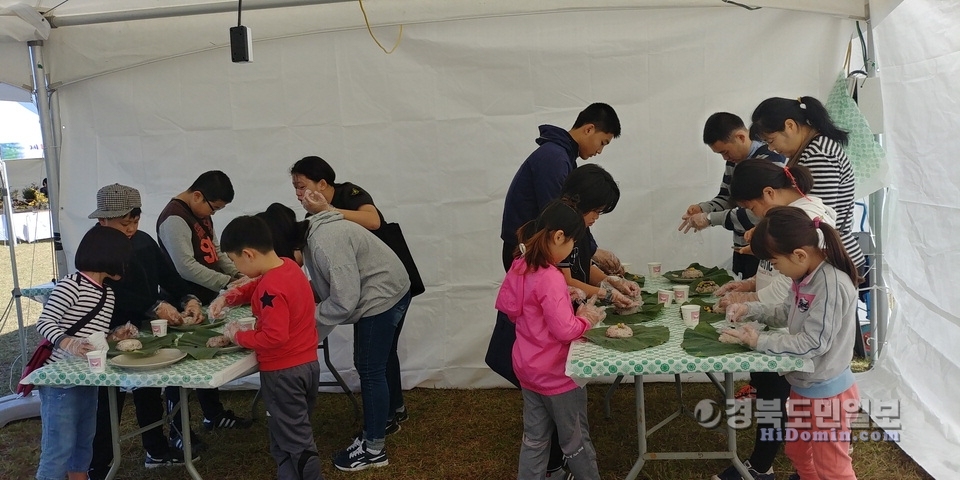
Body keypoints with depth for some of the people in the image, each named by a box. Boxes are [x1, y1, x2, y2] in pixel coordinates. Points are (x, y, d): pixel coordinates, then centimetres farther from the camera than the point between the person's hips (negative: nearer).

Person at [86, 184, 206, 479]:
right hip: (113, 338, -7)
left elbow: (168, 276, 2)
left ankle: (156, 451, 36)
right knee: (109, 404, 2)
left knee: (149, 392, 20)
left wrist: (189, 299, -16)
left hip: (145, 333, 7)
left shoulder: (144, 241, 1)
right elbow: (113, 294, -25)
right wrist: (155, 307, -29)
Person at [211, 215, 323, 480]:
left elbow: (274, 337, -30)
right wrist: (228, 297, 5)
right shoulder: (288, 265, 2)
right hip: (307, 364, 9)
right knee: (295, 433, 22)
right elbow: (257, 287, 20)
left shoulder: (271, 288, -26)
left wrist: (238, 336, -16)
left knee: (295, 442, 3)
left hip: (283, 372, -9)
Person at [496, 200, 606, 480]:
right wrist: (585, 319, -9)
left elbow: (507, 306, 12)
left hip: (527, 368, 8)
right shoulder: (550, 278, -27)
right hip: (555, 373, -8)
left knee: (534, 439, 19)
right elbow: (565, 330, -29)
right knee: (575, 441, 12)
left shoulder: (519, 267, -2)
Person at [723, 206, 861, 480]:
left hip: (827, 393, -9)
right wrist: (750, 310, -1)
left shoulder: (832, 285, -30)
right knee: (797, 452, 25)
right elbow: (787, 314, 13)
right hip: (803, 386, 9)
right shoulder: (807, 276, -1)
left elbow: (812, 343, -30)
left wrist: (760, 341, -23)